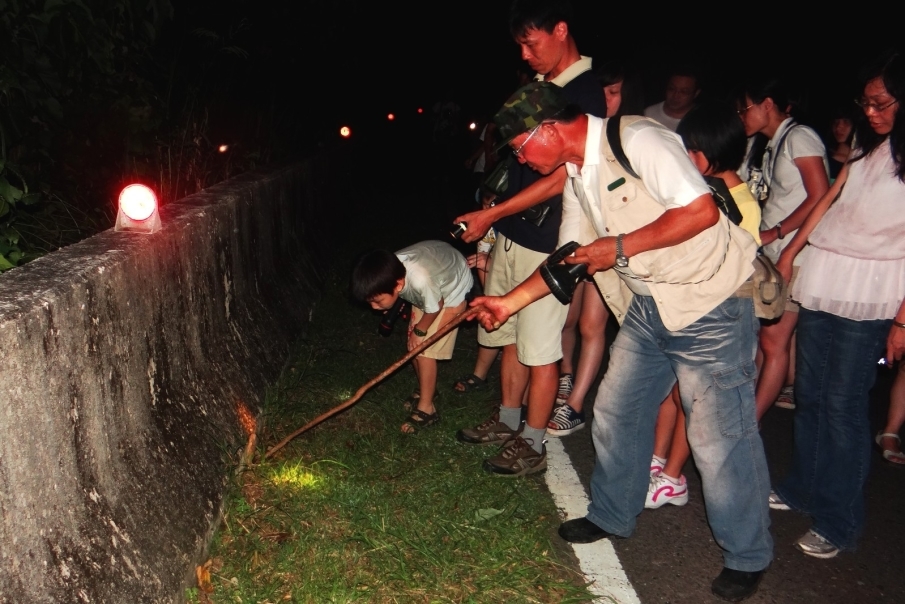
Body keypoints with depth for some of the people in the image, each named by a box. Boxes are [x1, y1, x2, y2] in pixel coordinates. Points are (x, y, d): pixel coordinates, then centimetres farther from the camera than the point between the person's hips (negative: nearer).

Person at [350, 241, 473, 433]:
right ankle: (427, 388, 32)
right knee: (414, 346, 8)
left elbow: (435, 308, -23)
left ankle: (426, 409, 5)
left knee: (424, 350, -8)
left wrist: (419, 330, -8)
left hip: (451, 290, -6)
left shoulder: (421, 280, -44)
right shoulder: (390, 272, -25)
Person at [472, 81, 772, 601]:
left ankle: (747, 556, 17)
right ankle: (613, 515, 35)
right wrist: (511, 301, 10)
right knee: (617, 412, 14)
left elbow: (701, 210, -25)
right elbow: (569, 258, 16)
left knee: (720, 435, -2)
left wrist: (621, 248, -21)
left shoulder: (636, 140, -19)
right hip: (649, 305, 9)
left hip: (711, 301, -9)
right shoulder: (577, 176, 9)